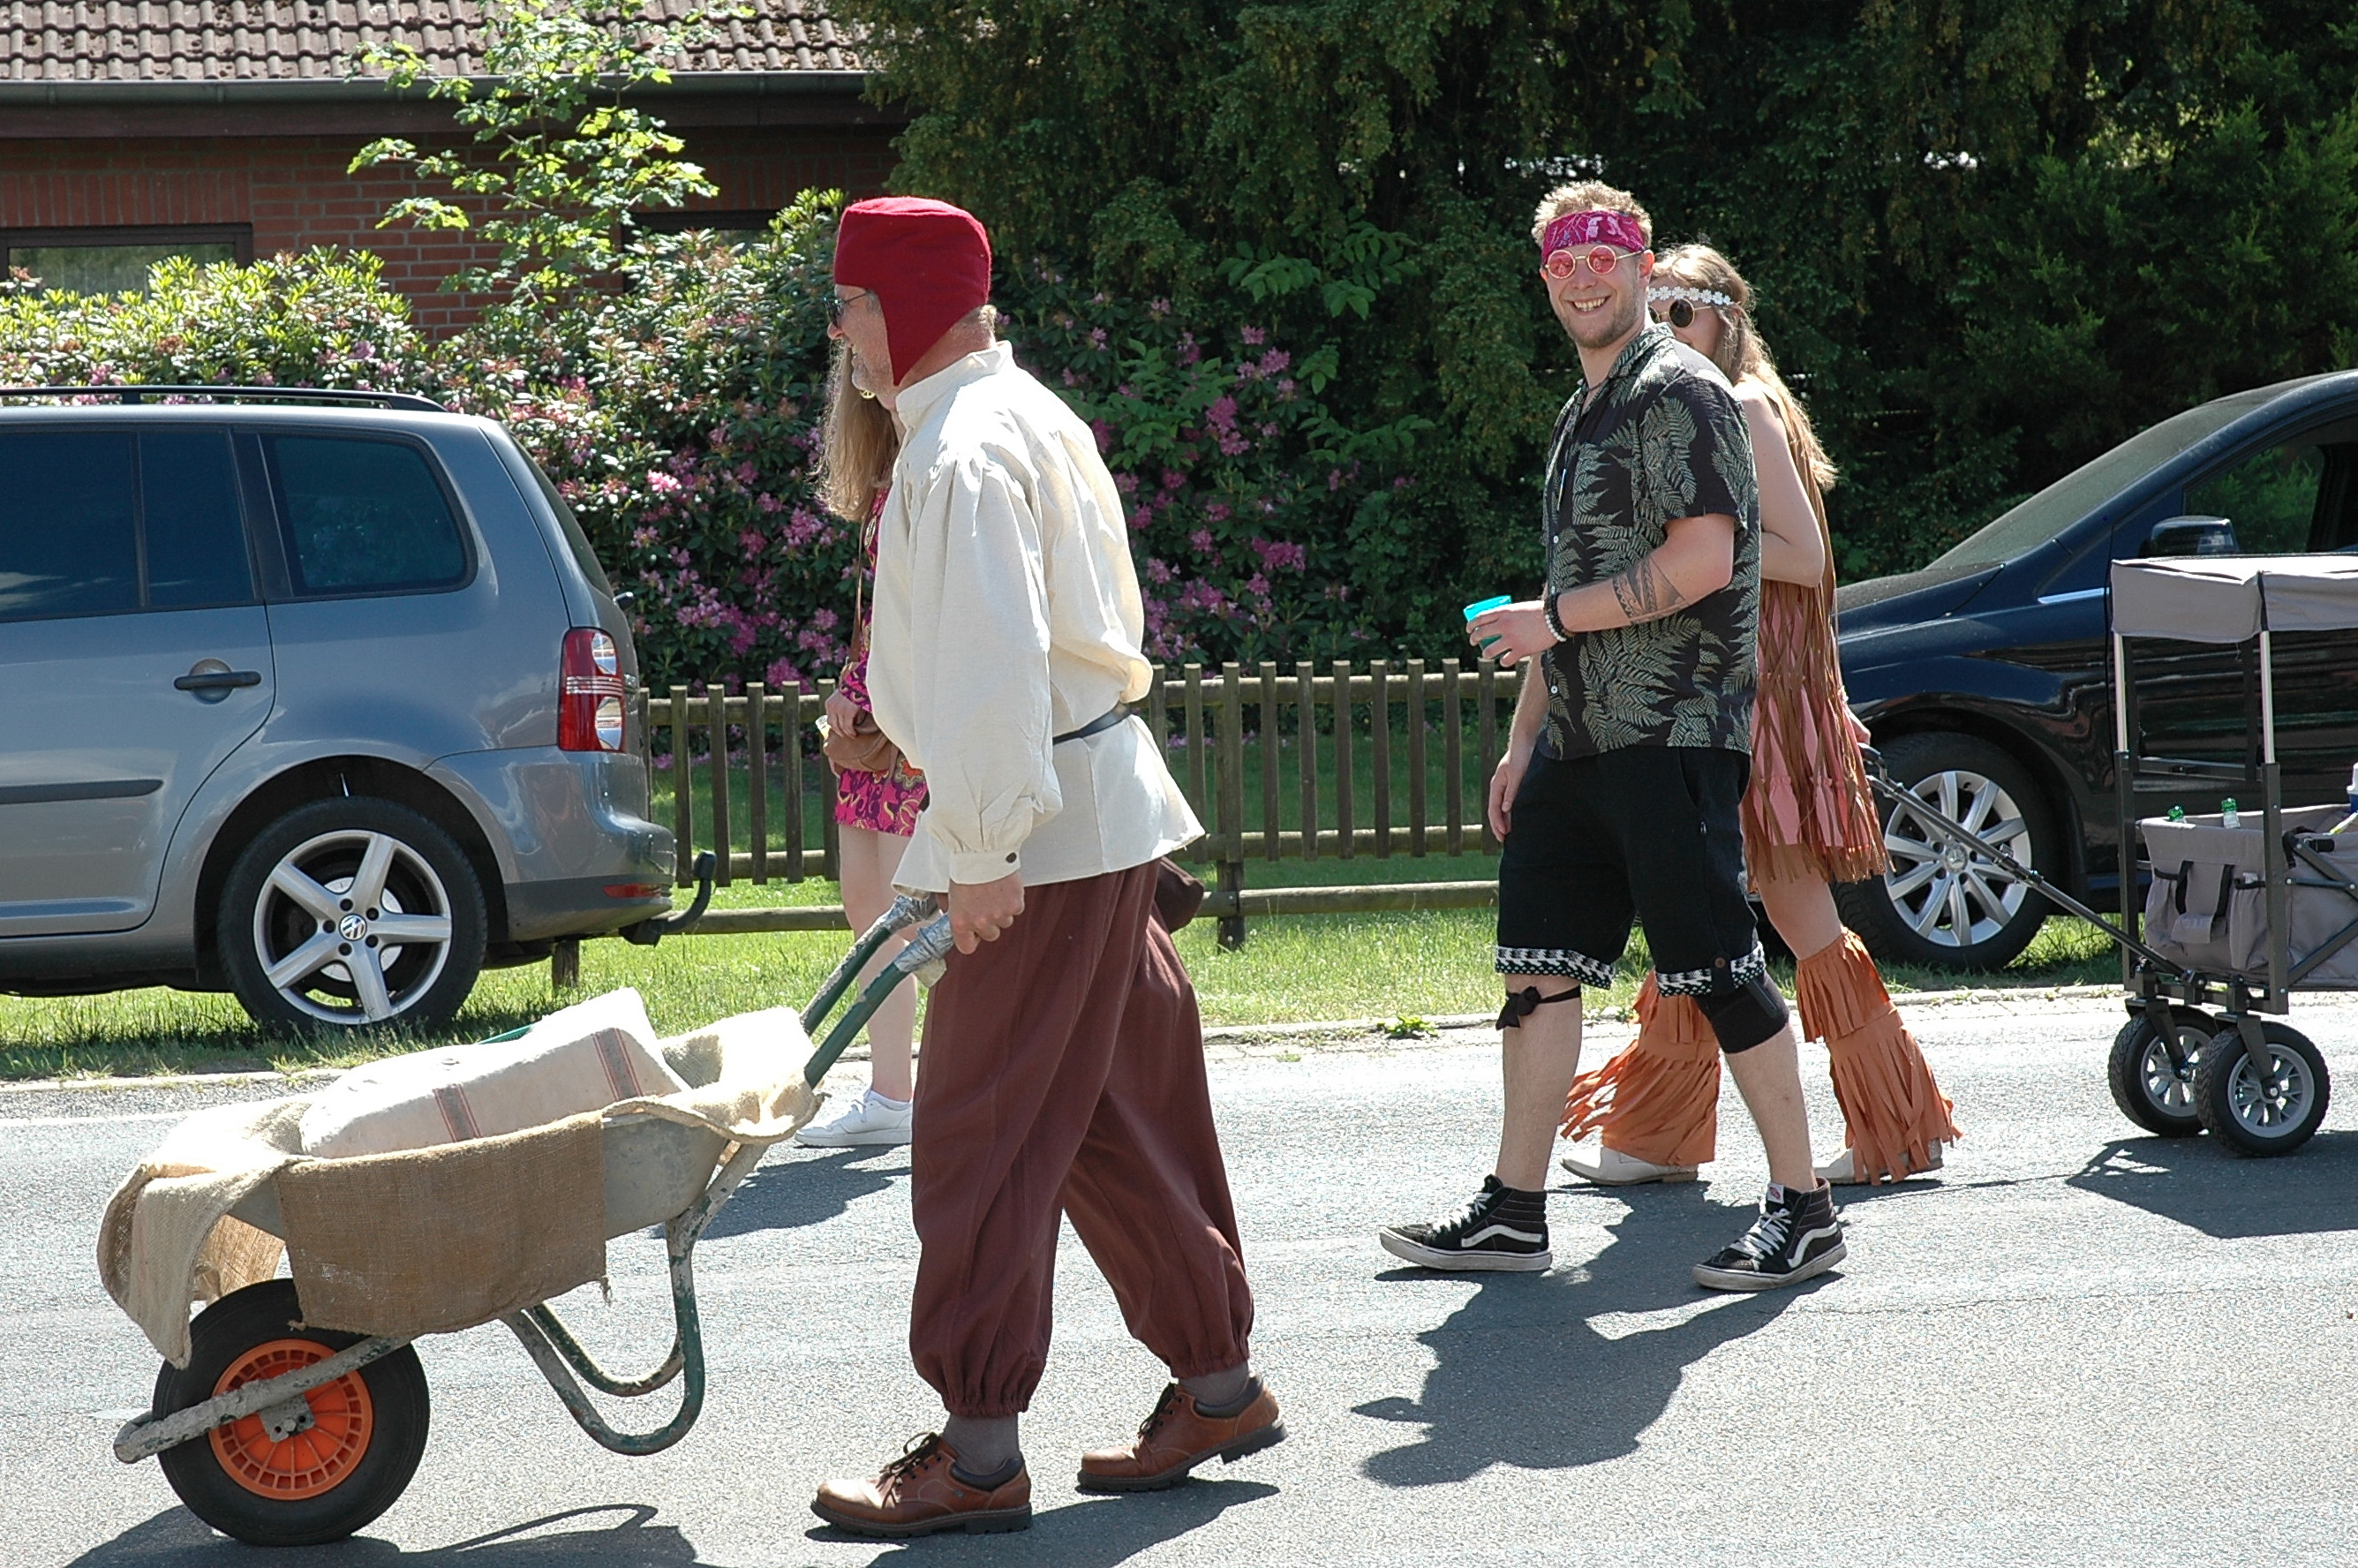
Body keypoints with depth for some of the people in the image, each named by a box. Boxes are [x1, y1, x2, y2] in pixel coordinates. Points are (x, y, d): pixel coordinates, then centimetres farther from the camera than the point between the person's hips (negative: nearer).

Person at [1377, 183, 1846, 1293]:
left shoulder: (1680, 394, -8)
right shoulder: (1586, 411, 20)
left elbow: (1701, 563, -19)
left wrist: (1552, 618, -13)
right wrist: (1524, 740, 21)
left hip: (1671, 734, -9)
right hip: (1580, 738, 9)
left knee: (1720, 970, -7)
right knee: (1539, 965, 8)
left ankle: (1803, 1209, 0)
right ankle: (1514, 1210, 13)